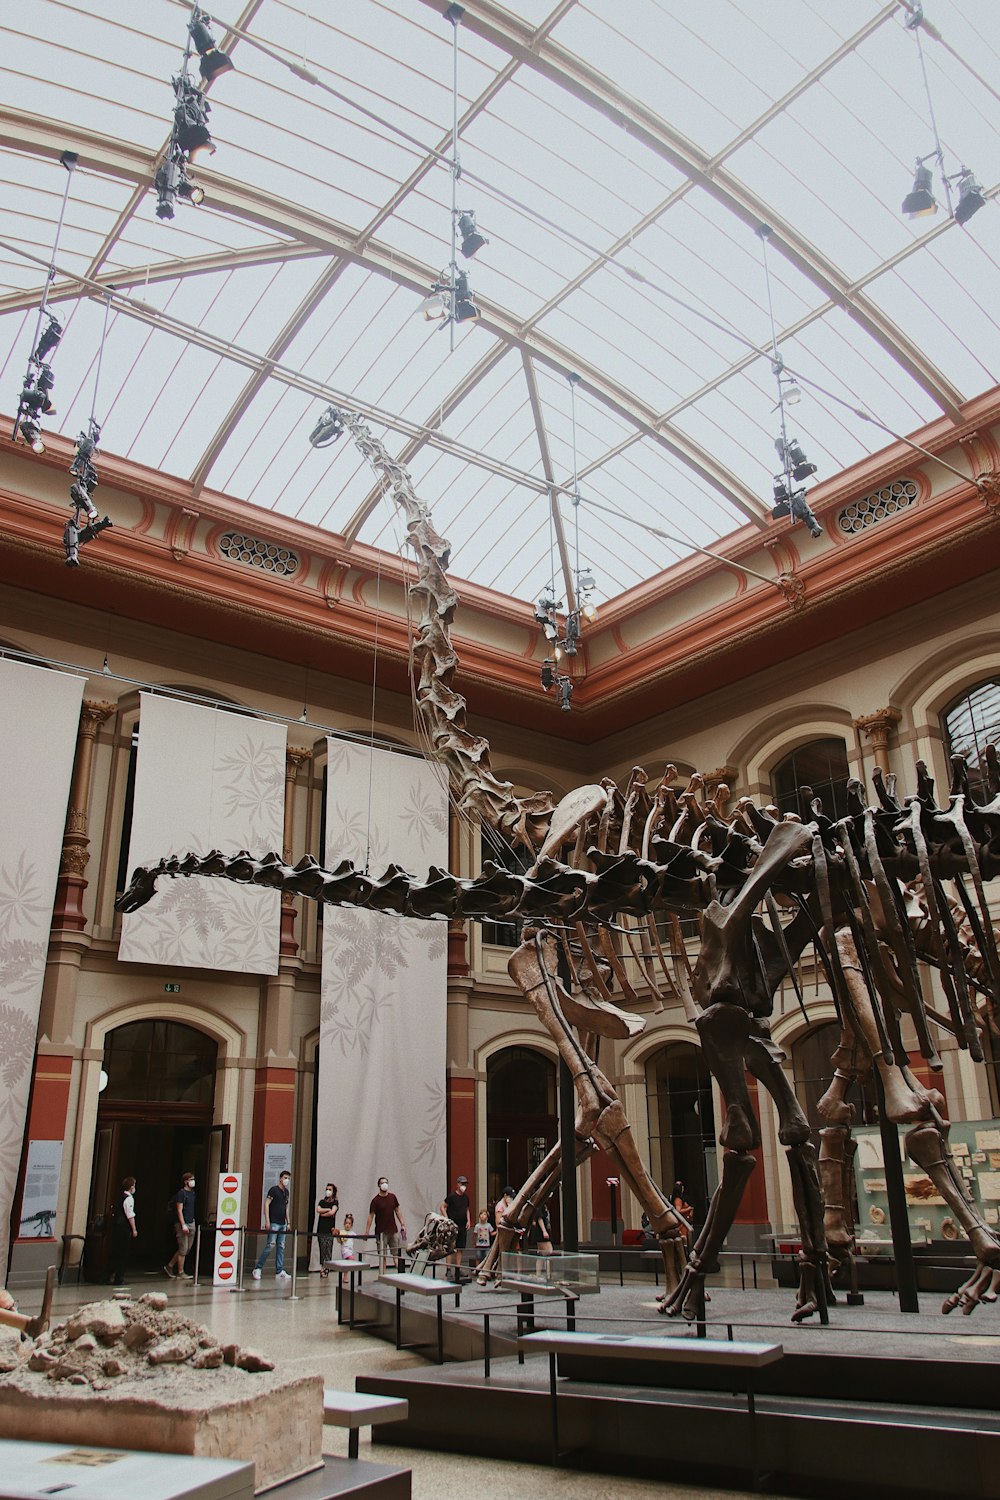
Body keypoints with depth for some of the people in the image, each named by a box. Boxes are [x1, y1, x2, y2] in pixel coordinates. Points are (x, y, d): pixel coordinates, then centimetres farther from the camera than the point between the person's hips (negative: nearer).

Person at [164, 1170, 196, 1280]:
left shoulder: (192, 1193, 14)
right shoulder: (181, 1193, -10)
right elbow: (179, 1210, -14)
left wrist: (193, 1220, 15)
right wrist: (183, 1225, -19)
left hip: (191, 1223, 8)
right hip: (182, 1224, -8)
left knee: (187, 1249, 11)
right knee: (183, 1249, -4)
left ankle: (169, 1266, 25)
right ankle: (181, 1273, 5)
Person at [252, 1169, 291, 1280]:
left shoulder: (286, 1192, 15)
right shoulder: (274, 1190, -8)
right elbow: (266, 1204, -13)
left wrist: (288, 1222, 17)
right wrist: (267, 1220, -19)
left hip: (282, 1224, 8)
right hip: (273, 1223, -8)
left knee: (281, 1247, 7)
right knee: (271, 1245, -11)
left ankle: (279, 1272, 10)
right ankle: (257, 1269, -1)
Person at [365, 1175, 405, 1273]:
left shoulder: (393, 1197, 5)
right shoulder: (375, 1200, -8)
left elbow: (397, 1211, 12)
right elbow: (371, 1215, -9)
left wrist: (402, 1225, 7)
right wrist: (367, 1232, -13)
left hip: (393, 1230, 4)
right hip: (381, 1232, -4)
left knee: (396, 1254, 5)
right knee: (382, 1256, 2)